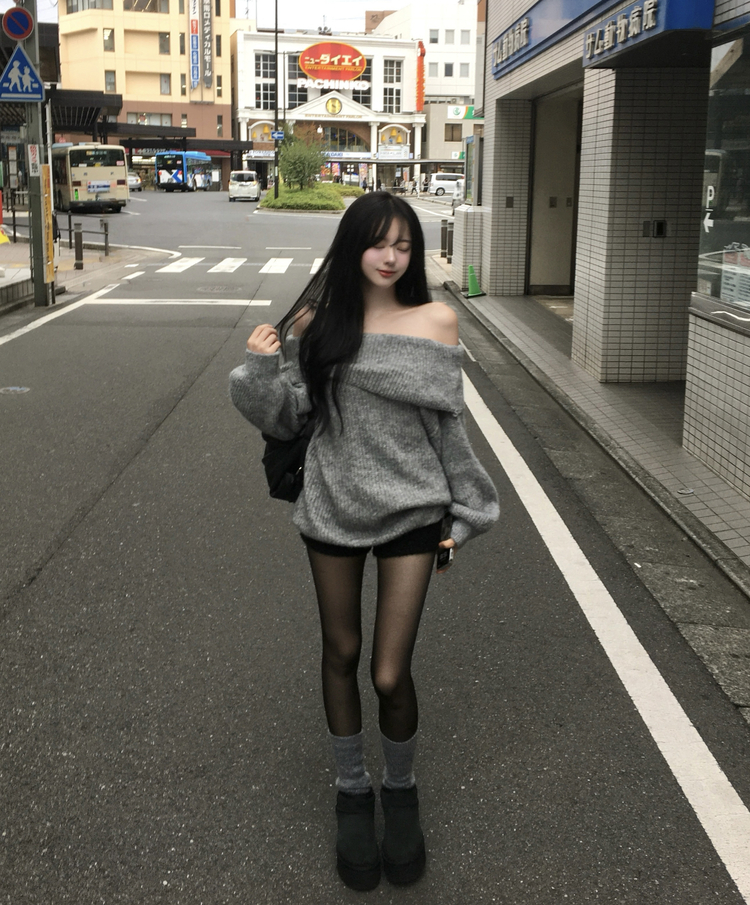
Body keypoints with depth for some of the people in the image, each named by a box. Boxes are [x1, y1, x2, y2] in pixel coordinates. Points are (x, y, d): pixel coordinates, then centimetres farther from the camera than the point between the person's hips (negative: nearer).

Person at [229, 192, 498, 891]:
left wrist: (463, 512, 6)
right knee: (341, 655, 15)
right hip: (332, 509, 1)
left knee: (390, 674, -2)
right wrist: (260, 367, -18)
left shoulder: (435, 321, -3)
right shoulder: (315, 321, -3)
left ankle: (400, 788, 28)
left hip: (411, 510, -1)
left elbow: (447, 422, 4)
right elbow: (286, 417, 1)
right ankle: (352, 792, 37)